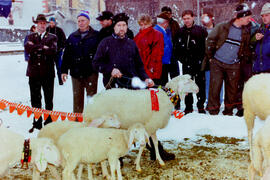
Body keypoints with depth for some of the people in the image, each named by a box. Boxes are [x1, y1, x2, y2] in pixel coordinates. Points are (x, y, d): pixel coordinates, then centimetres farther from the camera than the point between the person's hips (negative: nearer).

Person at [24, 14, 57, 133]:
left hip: (47, 73, -2)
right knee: (35, 100, 9)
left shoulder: (52, 37, 6)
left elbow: (53, 50, -13)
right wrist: (43, 47, -16)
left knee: (48, 100, 6)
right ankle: (37, 123, 19)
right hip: (34, 72, 2)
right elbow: (27, 48, -8)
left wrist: (36, 48, -12)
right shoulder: (31, 37, 12)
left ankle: (49, 122, 18)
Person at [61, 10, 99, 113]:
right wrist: (64, 70, 8)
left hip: (91, 72, -3)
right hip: (76, 72, 3)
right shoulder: (72, 37, 11)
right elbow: (66, 55, 12)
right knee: (77, 97, 10)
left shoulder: (96, 36, 0)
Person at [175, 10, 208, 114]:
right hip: (186, 63, 3)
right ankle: (188, 107, 14)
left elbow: (206, 45, -1)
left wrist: (201, 59, -6)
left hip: (199, 63, -2)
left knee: (200, 84, 2)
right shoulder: (181, 31, 8)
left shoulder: (200, 30, -1)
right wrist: (181, 58, 6)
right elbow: (177, 47, 15)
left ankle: (201, 106, 13)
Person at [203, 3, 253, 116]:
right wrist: (210, 56, -1)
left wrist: (244, 58, 7)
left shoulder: (246, 32, 5)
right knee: (215, 87, -5)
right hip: (217, 63, -3)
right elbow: (210, 40, -2)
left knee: (232, 89, 8)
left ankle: (228, 111, 24)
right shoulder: (222, 27, -7)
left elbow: (246, 47, 17)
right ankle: (213, 110, 7)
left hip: (233, 65, 3)